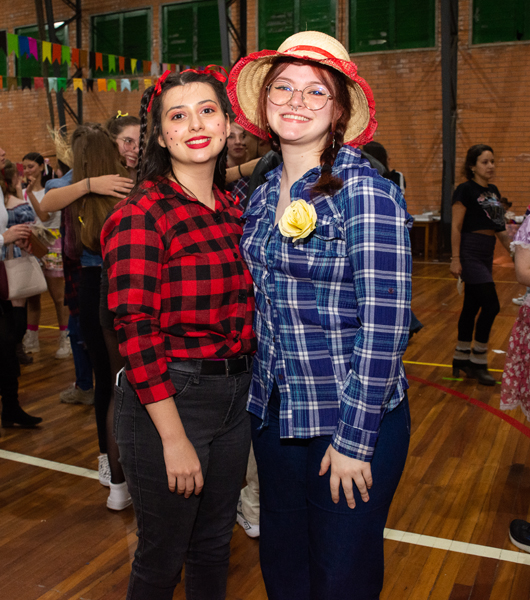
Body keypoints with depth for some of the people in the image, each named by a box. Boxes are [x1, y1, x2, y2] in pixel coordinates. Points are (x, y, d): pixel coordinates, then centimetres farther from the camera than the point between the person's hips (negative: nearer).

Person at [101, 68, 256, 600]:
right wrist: (174, 437, -18)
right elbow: (136, 332, -18)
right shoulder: (140, 216, -15)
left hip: (235, 395, 7)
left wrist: (245, 384, 6)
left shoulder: (233, 210, 7)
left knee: (213, 545, 23)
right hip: (168, 400, -6)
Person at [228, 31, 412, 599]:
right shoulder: (264, 194, 5)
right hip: (274, 411, 6)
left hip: (354, 420, -6)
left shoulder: (365, 190, -16)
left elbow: (385, 325, -18)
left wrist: (354, 439, -17)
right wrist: (262, 391, 8)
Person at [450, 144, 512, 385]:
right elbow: (456, 227, -13)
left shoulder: (494, 191, 13)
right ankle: (477, 363, 2)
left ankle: (461, 358, 22)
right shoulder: (465, 190, -9)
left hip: (486, 254, 8)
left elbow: (499, 227, 18)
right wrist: (455, 259, -18)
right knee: (491, 305, -10)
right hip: (470, 253, -8)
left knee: (472, 307, 12)